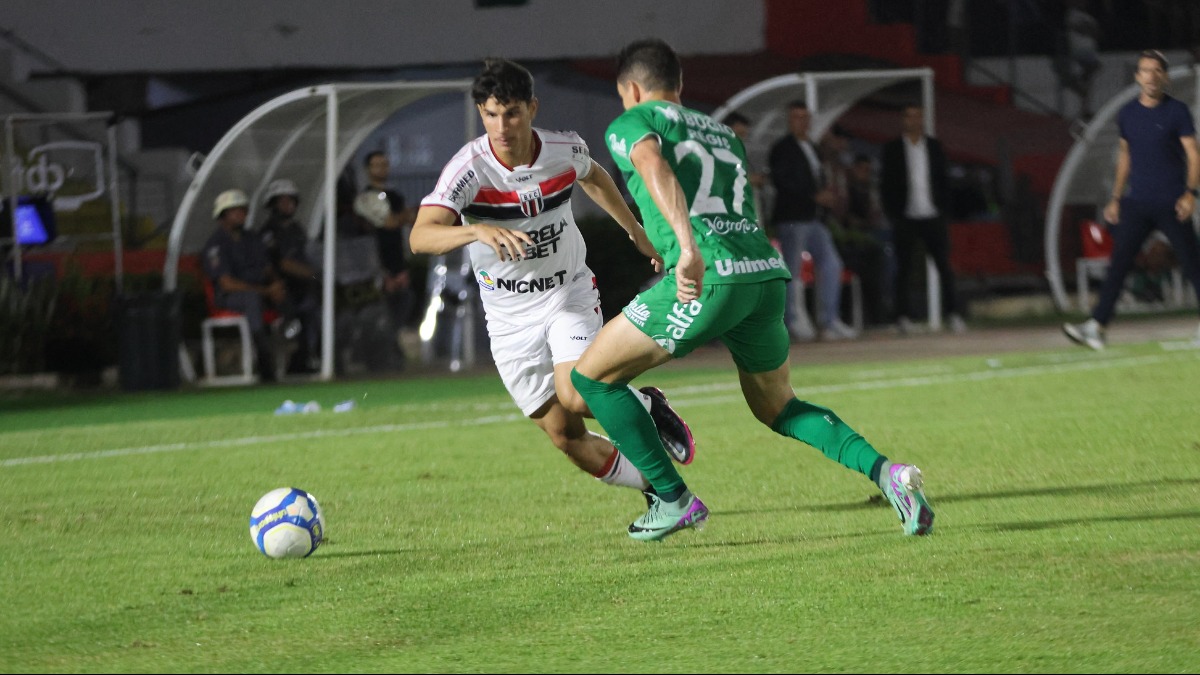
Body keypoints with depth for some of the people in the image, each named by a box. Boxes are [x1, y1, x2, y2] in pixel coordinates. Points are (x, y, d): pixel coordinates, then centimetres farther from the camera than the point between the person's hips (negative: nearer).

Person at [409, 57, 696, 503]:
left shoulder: (566, 150, -12)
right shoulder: (468, 169, -23)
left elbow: (593, 178, 16)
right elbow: (420, 237, -37)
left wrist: (636, 232, 23)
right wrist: (479, 231, -54)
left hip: (569, 295, 0)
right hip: (510, 316, 0)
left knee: (575, 395, -25)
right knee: (567, 437, 0)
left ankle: (648, 407, 6)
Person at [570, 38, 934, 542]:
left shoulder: (631, 124, 8)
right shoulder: (722, 132, 30)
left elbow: (655, 166, -15)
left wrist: (687, 243, -29)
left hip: (711, 276, -7)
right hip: (768, 274, 7)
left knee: (592, 376, 9)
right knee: (779, 409, 26)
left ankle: (673, 500, 8)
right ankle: (885, 472, 4)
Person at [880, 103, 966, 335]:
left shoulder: (933, 146, 11)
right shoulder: (892, 148, 4)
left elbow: (942, 180, 12)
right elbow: (886, 183, 1)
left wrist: (944, 209, 2)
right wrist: (893, 215, -6)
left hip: (933, 216, 2)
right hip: (906, 218, -2)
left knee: (944, 266, -3)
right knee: (904, 268, 1)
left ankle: (952, 313, -1)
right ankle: (903, 316, 6)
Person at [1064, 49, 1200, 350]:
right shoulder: (1128, 113, 10)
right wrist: (1116, 197, 18)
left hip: (1171, 203, -4)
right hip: (1137, 202, 4)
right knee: (1118, 263, -4)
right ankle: (1096, 327, -8)